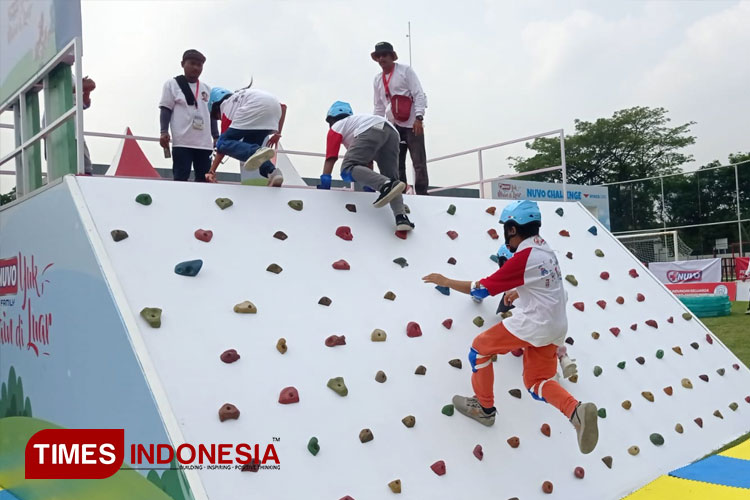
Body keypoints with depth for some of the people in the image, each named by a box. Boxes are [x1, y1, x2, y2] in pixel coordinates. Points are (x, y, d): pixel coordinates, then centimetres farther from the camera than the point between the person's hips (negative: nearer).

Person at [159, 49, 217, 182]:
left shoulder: (207, 89, 17)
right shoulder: (172, 84, 5)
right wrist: (164, 132, -11)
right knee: (181, 178, -7)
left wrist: (216, 137, 13)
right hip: (182, 141, -4)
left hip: (204, 142, 5)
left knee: (204, 178, 4)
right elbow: (165, 110, 1)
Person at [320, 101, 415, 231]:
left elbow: (330, 160, 14)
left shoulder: (336, 127, 25)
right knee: (390, 176, 12)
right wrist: (368, 187, 48)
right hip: (392, 132, 7)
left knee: (348, 169, -13)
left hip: (371, 130, -7)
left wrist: (323, 187, 14)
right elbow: (368, 162, 44)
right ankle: (401, 218, -9)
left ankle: (386, 185, -36)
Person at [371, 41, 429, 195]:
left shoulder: (405, 70, 1)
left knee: (419, 162, -7)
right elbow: (379, 106, 20)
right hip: (393, 125, 5)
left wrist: (419, 117, -17)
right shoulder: (377, 80, 15)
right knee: (396, 164, 2)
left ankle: (422, 194, -4)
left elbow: (419, 94, -6)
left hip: (412, 124, -5)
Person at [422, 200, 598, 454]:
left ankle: (484, 407, 21)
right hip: (554, 327, 9)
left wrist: (444, 281, -3)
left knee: (480, 348, 9)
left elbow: (481, 289, -13)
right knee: (536, 382, 16)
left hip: (532, 324, -9)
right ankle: (577, 411, -9)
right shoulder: (546, 250, 10)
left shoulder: (523, 257, -16)